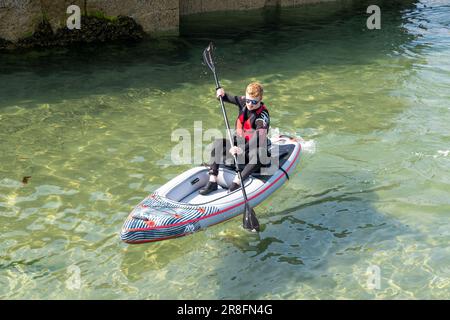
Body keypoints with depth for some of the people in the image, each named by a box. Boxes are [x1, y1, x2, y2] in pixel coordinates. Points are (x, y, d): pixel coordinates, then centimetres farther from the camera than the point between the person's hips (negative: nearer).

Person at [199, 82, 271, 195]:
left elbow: (257, 137, -40)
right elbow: (227, 98, 15)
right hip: (240, 141, 6)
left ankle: (236, 183, -39)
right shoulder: (243, 101, -3)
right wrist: (221, 93, -10)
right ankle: (212, 181, -25)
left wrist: (242, 149, -54)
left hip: (255, 147, -6)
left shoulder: (262, 115, -24)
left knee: (259, 157, -40)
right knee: (218, 144, -17)